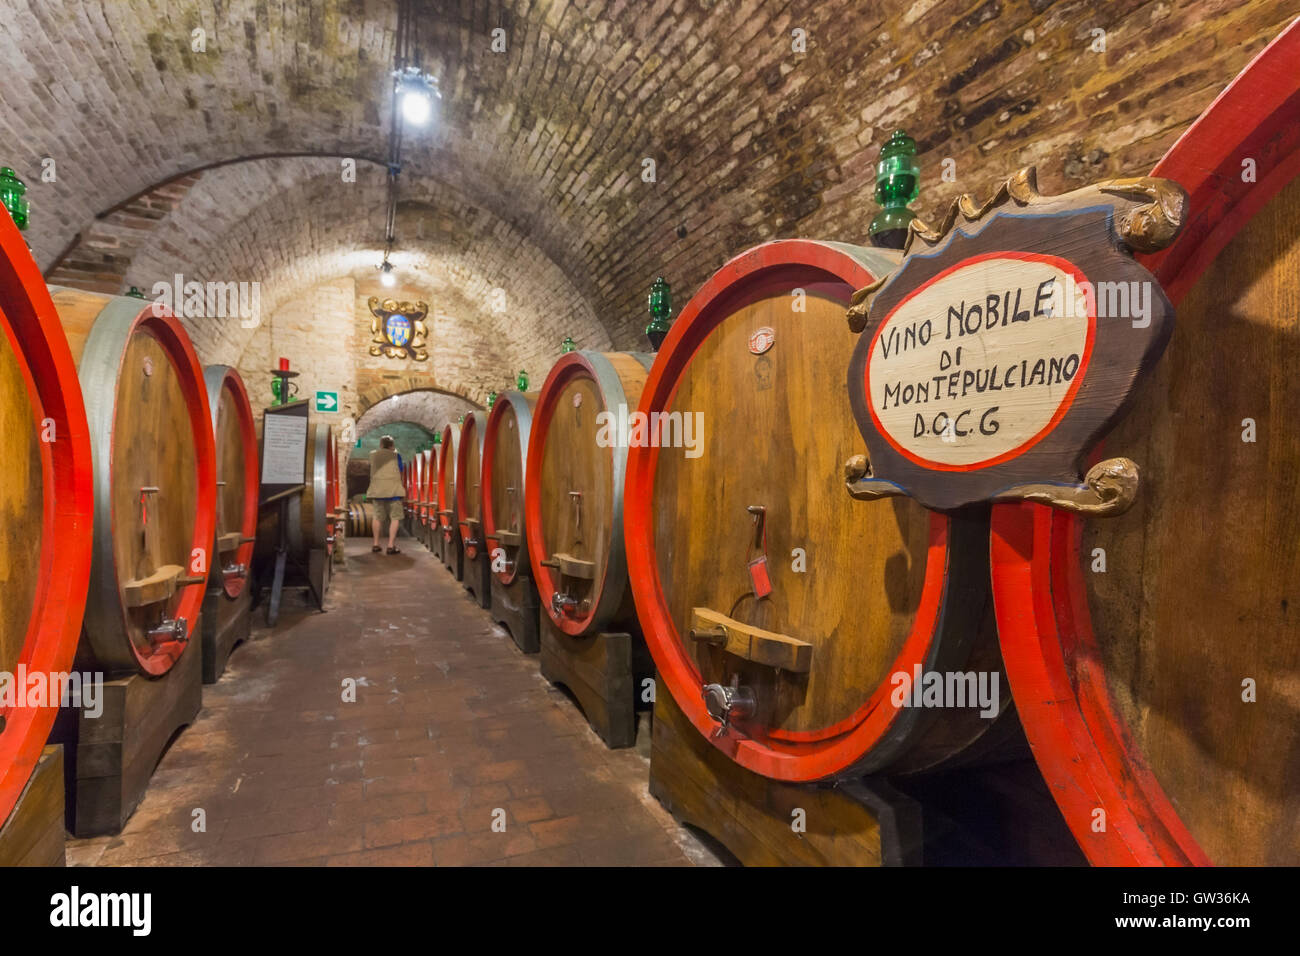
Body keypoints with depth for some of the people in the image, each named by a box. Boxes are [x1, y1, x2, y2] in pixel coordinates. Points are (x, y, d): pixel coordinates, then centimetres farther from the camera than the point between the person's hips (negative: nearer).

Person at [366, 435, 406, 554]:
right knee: (394, 518, 0)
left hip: (377, 489, 4)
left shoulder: (373, 455, 8)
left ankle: (376, 545, 17)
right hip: (393, 489, -4)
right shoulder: (396, 455, -2)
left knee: (378, 517, 14)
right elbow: (400, 472, 3)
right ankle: (391, 546, -6)